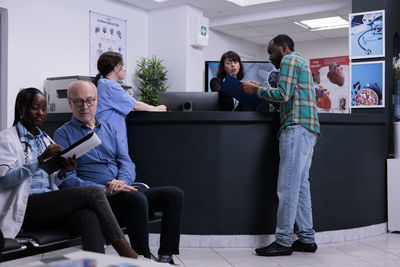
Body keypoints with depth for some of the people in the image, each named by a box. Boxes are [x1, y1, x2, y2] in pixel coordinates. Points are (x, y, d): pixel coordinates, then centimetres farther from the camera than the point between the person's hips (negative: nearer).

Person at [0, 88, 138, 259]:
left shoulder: (44, 138, 23)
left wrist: (62, 172, -3)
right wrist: (41, 159, -22)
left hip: (50, 203, 6)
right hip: (26, 206, -6)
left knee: (90, 218, -29)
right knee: (93, 193, -24)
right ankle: (128, 255, -22)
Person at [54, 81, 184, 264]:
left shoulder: (108, 129, 21)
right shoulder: (63, 134, 4)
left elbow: (126, 162, 10)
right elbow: (68, 180, -7)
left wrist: (122, 181, -14)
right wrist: (105, 190, -21)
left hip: (124, 192, 6)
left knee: (174, 194, -11)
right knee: (137, 199, -34)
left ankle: (166, 256, -12)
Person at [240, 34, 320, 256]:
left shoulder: (289, 59, -1)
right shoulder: (301, 63, 30)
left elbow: (283, 95, -12)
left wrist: (257, 90, 0)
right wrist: (260, 90, 20)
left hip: (296, 127, -10)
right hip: (308, 130, 10)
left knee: (288, 186, -10)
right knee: (300, 184, 9)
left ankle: (283, 242, -7)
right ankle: (306, 239, 11)